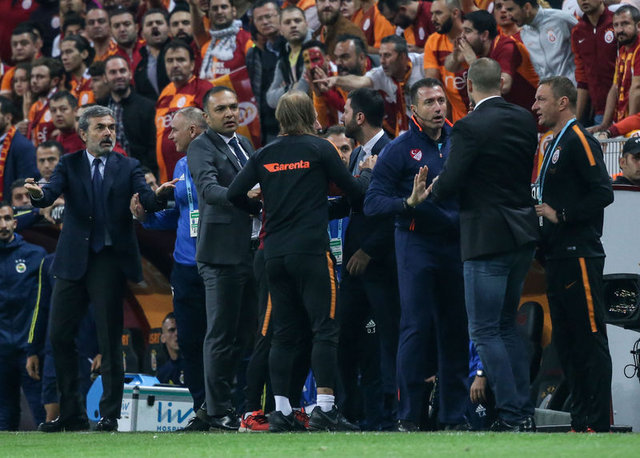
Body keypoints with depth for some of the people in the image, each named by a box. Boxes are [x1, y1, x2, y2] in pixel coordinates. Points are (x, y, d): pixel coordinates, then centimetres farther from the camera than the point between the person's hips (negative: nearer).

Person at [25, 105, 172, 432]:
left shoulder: (127, 167, 5)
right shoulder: (69, 165, 7)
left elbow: (147, 201, -9)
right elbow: (50, 194, -10)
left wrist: (158, 196, -33)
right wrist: (38, 194, -34)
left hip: (109, 261, -2)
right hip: (73, 261, 2)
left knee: (110, 340, -3)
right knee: (59, 336, 3)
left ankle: (110, 415, 2)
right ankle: (72, 414, 13)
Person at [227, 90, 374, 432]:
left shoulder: (265, 154, 9)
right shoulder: (318, 149, -2)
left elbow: (234, 194, 5)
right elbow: (355, 192, 1)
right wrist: (368, 172, 21)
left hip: (275, 253, 5)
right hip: (311, 250, -5)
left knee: (284, 333, 9)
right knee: (325, 329, -5)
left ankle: (281, 410, 6)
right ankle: (324, 408, -13)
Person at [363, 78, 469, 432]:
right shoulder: (399, 150, -1)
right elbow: (373, 203, -6)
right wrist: (408, 203, -22)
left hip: (456, 242, 4)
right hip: (417, 242, -4)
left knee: (455, 329, 5)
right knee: (416, 327, -8)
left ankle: (454, 413, 10)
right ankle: (408, 415, -4)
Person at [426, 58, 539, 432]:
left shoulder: (470, 128, -16)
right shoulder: (524, 120, 6)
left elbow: (450, 183, -15)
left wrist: (431, 193, 6)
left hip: (488, 238, -8)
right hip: (524, 235, 8)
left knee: (485, 330, -1)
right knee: (507, 324, 18)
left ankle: (511, 415, -6)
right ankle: (525, 412, 16)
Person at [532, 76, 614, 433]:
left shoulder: (580, 141, -9)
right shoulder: (555, 145, 20)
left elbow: (602, 193, -18)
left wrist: (561, 215, -16)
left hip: (580, 256, -10)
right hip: (558, 257, 10)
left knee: (591, 340, -9)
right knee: (566, 340, 10)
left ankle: (598, 423, -10)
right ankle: (581, 420, 13)